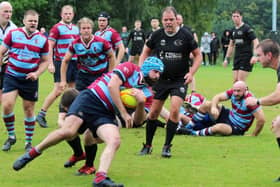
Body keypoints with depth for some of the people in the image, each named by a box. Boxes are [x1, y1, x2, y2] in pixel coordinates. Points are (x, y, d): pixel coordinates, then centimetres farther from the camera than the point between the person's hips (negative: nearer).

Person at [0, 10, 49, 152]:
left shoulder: (42, 39, 0)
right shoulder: (13, 34, -3)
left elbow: (45, 61, 7)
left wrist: (37, 73, -9)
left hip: (30, 79, 1)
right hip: (11, 76, -1)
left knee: (29, 109, 6)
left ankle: (28, 142, 20)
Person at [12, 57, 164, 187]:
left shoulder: (146, 91, 19)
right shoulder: (131, 68, 2)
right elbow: (112, 85, -11)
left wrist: (141, 104, -6)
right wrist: (124, 113, -11)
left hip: (105, 115, 6)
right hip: (91, 99, -6)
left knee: (115, 141, -23)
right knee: (68, 131, -25)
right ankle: (32, 153, -4)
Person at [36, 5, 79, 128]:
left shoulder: (76, 28, 13)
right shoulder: (56, 28, -7)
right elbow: (50, 47, -9)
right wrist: (50, 64, -16)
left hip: (74, 62, 7)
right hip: (61, 62, -7)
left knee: (71, 89, 7)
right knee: (58, 90, -11)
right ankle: (41, 115, -5)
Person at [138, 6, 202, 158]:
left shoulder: (186, 35, -8)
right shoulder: (157, 35, -2)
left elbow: (198, 55, 1)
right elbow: (145, 52, 13)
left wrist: (191, 73, -12)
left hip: (179, 80, -2)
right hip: (160, 79, 2)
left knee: (175, 110, -17)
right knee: (154, 112, 5)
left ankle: (167, 147, -3)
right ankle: (148, 146, 21)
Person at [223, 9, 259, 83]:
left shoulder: (247, 28, -9)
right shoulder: (233, 30, 13)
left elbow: (256, 42, -13)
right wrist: (227, 58, 23)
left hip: (246, 58, -7)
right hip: (237, 57, 7)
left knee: (241, 81, -14)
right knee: (235, 81, 4)